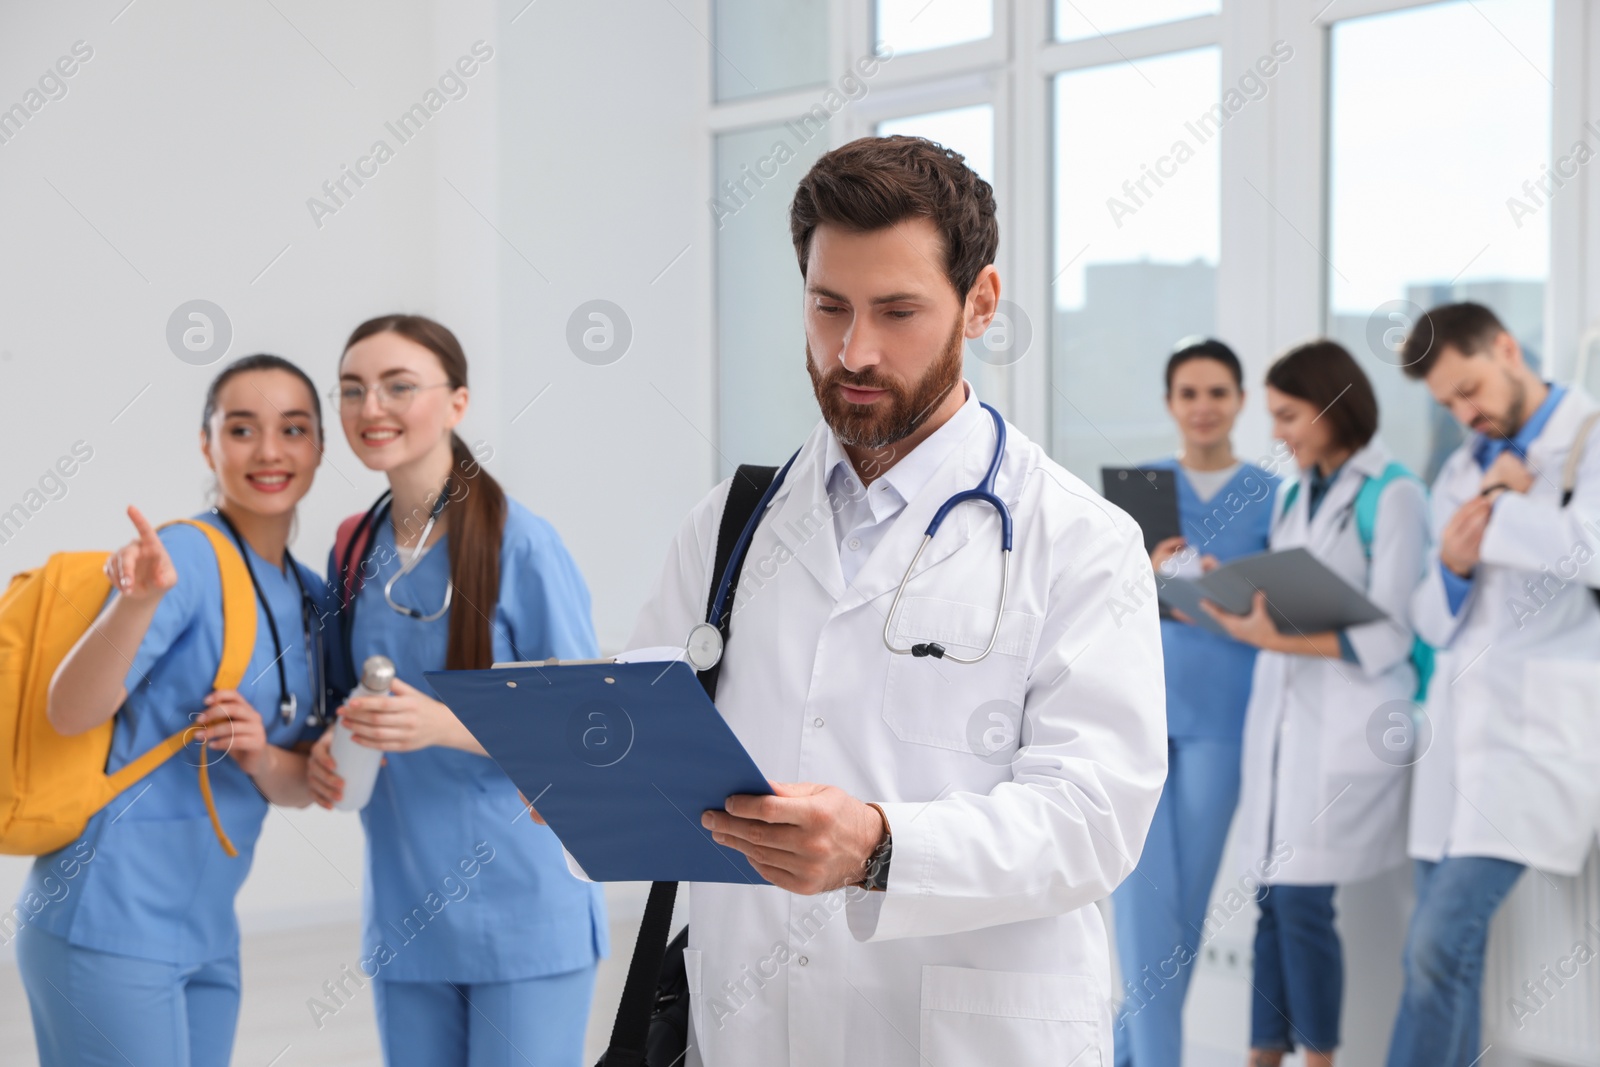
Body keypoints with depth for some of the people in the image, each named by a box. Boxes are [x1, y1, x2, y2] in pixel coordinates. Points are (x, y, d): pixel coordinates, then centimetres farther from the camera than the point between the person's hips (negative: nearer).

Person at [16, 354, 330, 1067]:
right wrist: (136, 602, -37)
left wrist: (261, 757, -11)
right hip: (110, 924, -7)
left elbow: (303, 787, 11)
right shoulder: (188, 556, -11)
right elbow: (71, 712, -21)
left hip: (206, 936, 8)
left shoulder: (312, 599, 11)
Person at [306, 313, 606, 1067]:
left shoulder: (520, 542, -10)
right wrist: (328, 750, -2)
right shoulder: (357, 552, 8)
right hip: (403, 917, 6)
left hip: (523, 914, -5)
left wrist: (444, 724, -24)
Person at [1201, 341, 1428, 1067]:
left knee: (1302, 900, -8)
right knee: (1272, 897, 4)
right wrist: (1231, 599, -3)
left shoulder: (1392, 496, -7)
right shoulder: (1294, 494, 15)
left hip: (1347, 725, -6)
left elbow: (1385, 639, -11)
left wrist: (1274, 640, -18)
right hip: (1281, 709, 6)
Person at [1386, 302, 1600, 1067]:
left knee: (1443, 938, -17)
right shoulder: (1459, 474, 17)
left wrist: (1503, 508, -8)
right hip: (1460, 719, 7)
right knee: (1436, 950, 7)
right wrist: (1451, 569, -4)